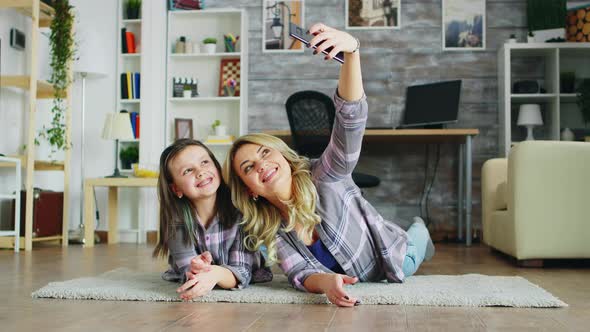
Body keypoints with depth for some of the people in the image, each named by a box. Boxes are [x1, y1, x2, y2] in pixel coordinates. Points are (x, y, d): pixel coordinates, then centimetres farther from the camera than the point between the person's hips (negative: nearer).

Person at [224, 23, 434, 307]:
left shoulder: (325, 177, -36)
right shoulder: (269, 230, -22)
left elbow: (351, 114, -51)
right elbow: (301, 274, -28)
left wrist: (351, 50, -67)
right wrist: (325, 282, -54)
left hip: (392, 261, -4)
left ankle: (418, 233, 52)